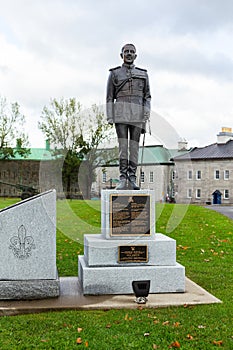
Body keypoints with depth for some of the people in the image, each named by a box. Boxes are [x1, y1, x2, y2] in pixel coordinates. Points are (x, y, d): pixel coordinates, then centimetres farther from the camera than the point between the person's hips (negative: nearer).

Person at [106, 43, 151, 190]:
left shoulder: (143, 74, 16)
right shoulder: (114, 73, 12)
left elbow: (147, 96, 12)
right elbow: (110, 97, 8)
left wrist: (147, 112, -5)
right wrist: (109, 117, -2)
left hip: (137, 113, 1)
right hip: (120, 111, -1)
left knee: (134, 145, -2)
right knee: (123, 144, -9)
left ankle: (132, 179, -1)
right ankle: (123, 179, -9)